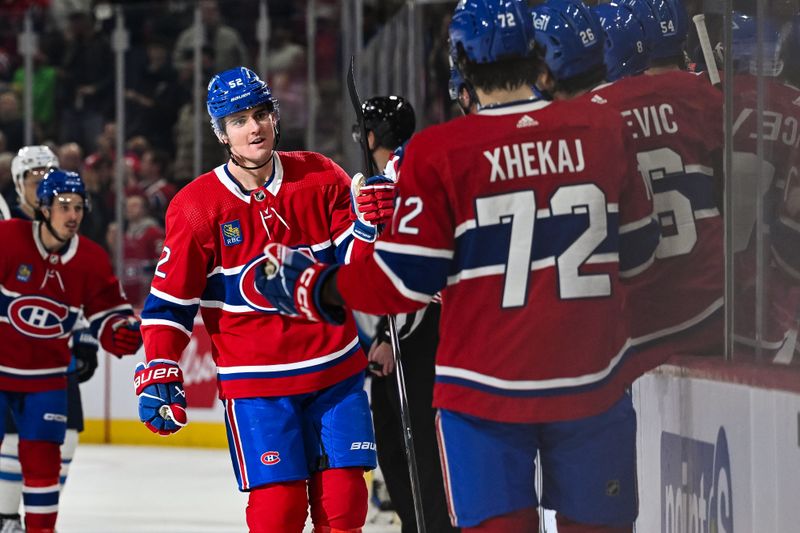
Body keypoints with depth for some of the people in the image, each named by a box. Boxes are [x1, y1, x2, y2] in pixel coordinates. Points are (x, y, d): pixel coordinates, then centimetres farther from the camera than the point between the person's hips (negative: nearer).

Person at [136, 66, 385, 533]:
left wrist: (370, 226, -18)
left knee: (343, 494, 0)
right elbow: (170, 301, -2)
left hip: (336, 368, 2)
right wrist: (158, 376, -10)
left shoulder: (321, 179, 0)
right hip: (255, 382, -2)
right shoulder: (197, 207, -6)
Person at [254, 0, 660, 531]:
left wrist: (316, 287, 8)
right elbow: (636, 249, 10)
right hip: (592, 378, 2)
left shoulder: (438, 152, -10)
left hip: (486, 387, -2)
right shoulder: (603, 129, -1)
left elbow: (409, 280, -7)